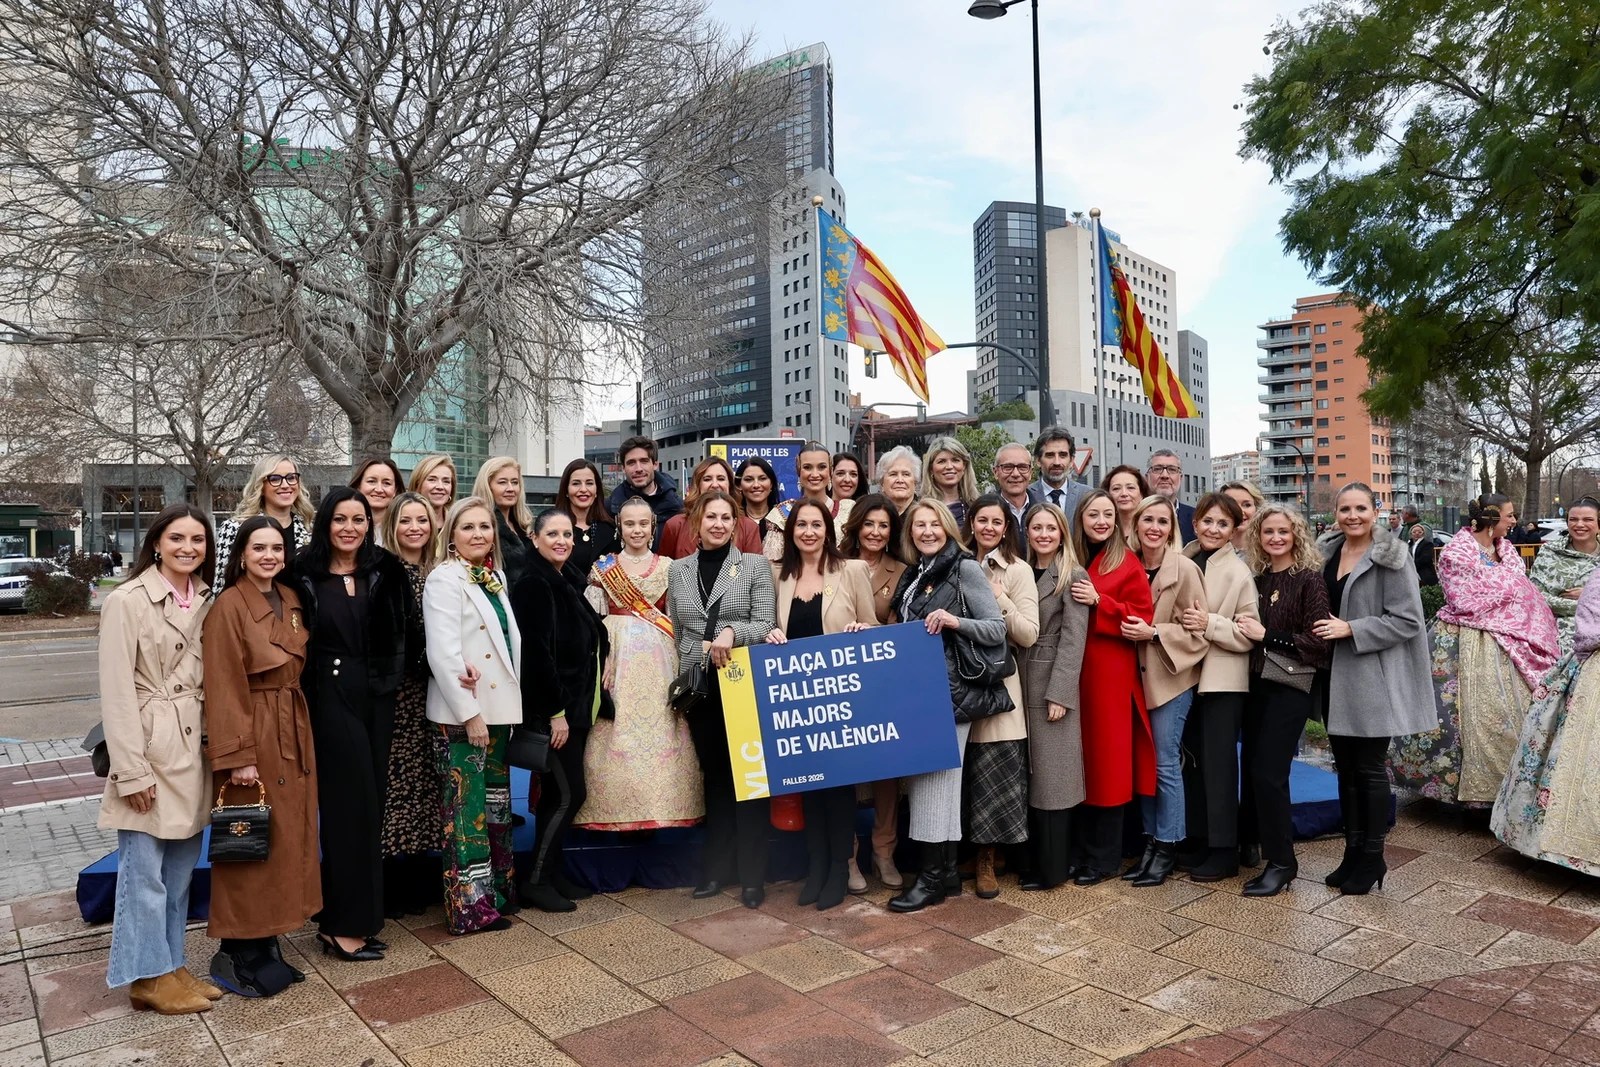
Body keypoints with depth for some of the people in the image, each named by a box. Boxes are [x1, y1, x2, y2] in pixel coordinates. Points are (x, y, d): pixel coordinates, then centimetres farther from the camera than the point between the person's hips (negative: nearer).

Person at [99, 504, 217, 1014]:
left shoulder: (206, 602, 8)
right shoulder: (126, 601, -10)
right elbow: (116, 692, -12)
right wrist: (132, 770, -14)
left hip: (195, 746, 6)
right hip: (150, 746, -6)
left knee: (181, 867, 15)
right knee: (145, 870, 3)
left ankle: (171, 964, 27)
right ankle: (148, 976, 17)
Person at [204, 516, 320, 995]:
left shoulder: (291, 602, 9)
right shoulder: (228, 607, -12)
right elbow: (224, 689, -15)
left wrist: (299, 737, 9)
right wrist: (238, 756, -18)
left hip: (294, 734, 7)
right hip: (253, 738, -7)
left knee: (288, 839, 14)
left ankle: (267, 940, 27)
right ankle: (237, 955, 15)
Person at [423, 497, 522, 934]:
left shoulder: (495, 577, 12)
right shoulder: (445, 579, -11)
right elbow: (443, 653, -19)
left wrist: (505, 708, 12)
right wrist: (470, 714, -19)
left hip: (499, 708, 8)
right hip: (461, 714, -8)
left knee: (496, 804, 15)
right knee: (466, 808, -1)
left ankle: (498, 891, 27)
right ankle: (470, 905, 9)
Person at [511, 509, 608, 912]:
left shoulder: (564, 585, 13)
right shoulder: (533, 585, -14)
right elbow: (538, 652, -20)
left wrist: (571, 708, 14)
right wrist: (556, 712, -21)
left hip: (572, 705, 9)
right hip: (549, 709, -8)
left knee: (558, 794, 13)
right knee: (570, 793, -5)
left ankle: (554, 873, 21)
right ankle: (535, 880, 6)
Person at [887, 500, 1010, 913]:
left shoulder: (966, 569, -7)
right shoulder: (913, 574, 13)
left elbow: (998, 630, -11)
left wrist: (954, 621, -24)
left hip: (951, 689, -7)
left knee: (936, 775, -4)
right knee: (922, 774, 9)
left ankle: (933, 876, 6)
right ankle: (947, 870, 19)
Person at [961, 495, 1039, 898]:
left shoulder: (1019, 571, -1)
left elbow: (1029, 634, -8)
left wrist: (998, 599, -18)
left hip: (998, 683, -3)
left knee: (994, 773, 0)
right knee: (961, 769, 7)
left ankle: (986, 861, 14)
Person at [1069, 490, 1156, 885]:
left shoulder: (1128, 564, -2)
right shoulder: (1070, 561, 10)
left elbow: (1142, 620, -8)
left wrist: (1098, 602, -18)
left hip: (1111, 674, -4)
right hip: (1072, 671, 4)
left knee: (1108, 760, 2)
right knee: (1078, 759, 8)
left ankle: (1104, 856, 14)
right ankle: (1079, 850, 19)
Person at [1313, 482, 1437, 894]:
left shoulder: (1391, 558, -10)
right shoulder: (1326, 553, 8)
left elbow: (1407, 621, -14)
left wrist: (1351, 630, -19)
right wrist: (1320, 629, 5)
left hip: (1373, 678, -6)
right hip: (1336, 677, 6)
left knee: (1370, 769, 2)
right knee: (1346, 768, 12)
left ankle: (1372, 858, 15)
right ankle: (1352, 852, 23)